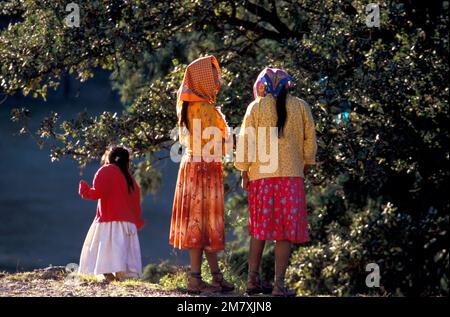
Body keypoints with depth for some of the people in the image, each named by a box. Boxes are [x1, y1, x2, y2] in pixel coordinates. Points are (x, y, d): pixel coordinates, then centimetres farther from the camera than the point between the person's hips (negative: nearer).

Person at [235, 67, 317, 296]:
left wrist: (244, 173, 8)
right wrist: (306, 166, 18)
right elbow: (310, 140, 7)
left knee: (260, 227, 13)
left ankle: (253, 279, 14)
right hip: (291, 175, -1)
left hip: (261, 175, 1)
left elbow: (245, 141, 1)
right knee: (286, 230, 0)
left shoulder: (256, 107, 3)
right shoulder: (300, 107, 5)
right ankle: (279, 284, -5)